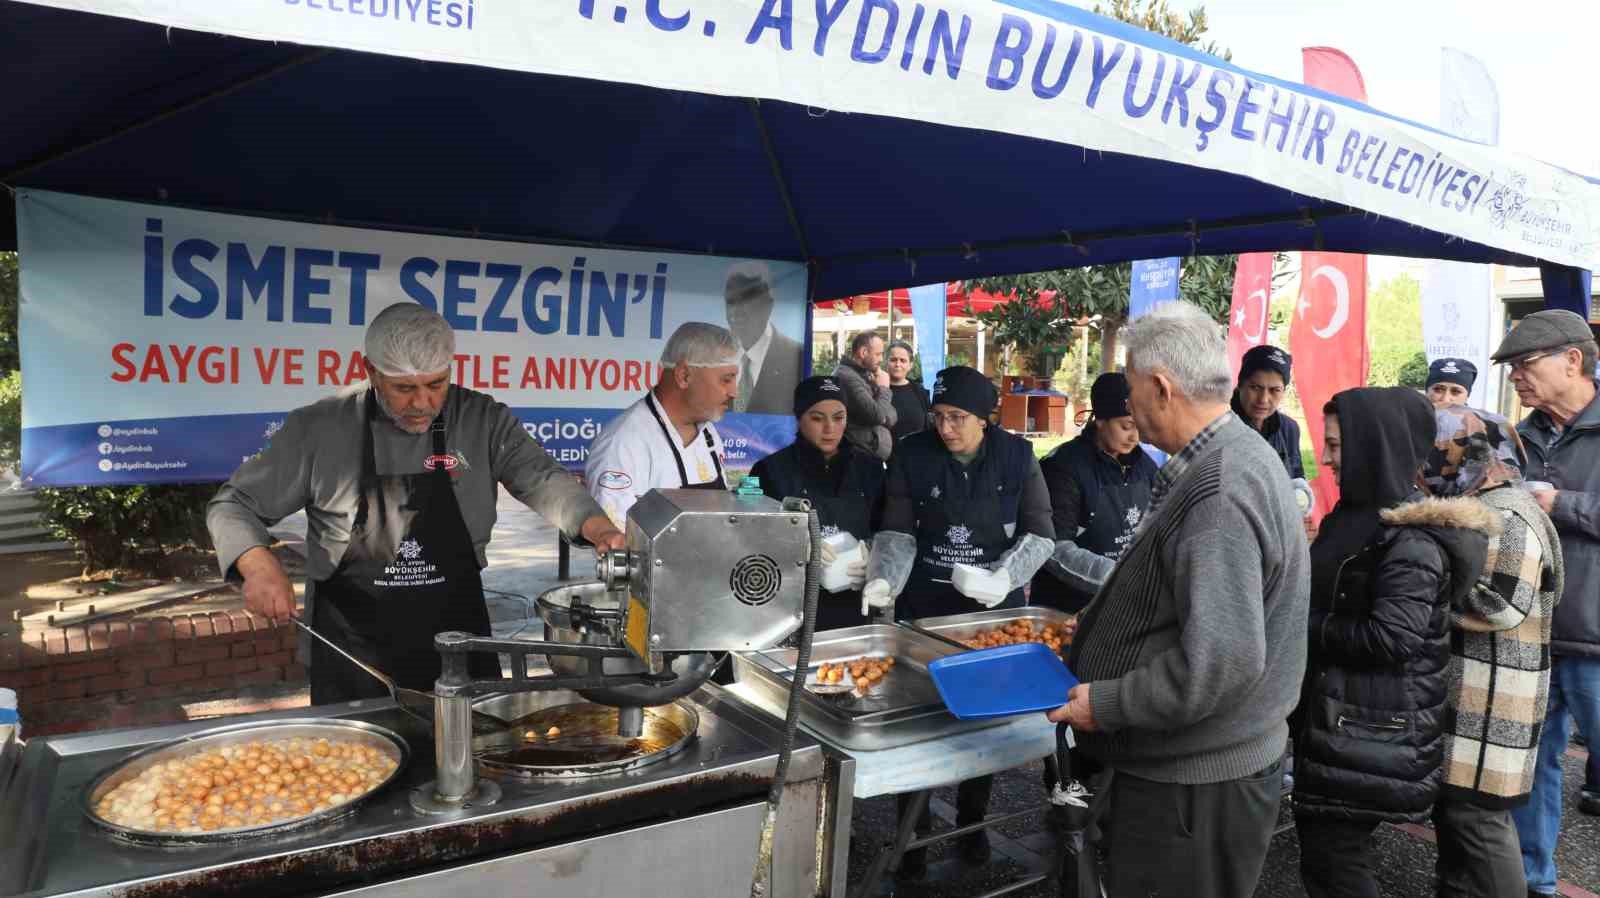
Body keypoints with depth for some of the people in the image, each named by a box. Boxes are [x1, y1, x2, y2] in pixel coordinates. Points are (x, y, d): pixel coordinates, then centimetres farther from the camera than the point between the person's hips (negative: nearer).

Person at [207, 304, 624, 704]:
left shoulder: (483, 420, -5)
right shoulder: (318, 429, -7)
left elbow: (540, 478, -14)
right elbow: (234, 505, -1)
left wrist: (593, 525, -34)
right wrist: (259, 566, -21)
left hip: (458, 639, 2)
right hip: (354, 650, -1)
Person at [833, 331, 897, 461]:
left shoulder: (864, 376, 15)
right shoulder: (848, 377, -17)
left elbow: (892, 418, 11)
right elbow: (877, 415, -24)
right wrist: (884, 388, -7)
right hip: (862, 457, -10)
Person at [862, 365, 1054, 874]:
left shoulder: (1016, 456, -5)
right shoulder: (912, 455, -6)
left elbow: (1040, 532, -3)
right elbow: (898, 530, -4)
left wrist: (1005, 576, -18)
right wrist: (885, 579, -22)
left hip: (994, 608, 1)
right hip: (925, 607, 0)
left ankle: (972, 823, 32)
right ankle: (913, 829, 23)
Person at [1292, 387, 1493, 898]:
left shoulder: (1412, 539, -18)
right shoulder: (1356, 518, 11)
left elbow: (1391, 638, -24)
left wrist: (1299, 625, -15)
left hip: (1372, 735, -9)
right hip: (1337, 722, 9)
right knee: (1323, 850, 16)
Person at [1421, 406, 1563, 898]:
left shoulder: (1505, 518, -17)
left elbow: (1500, 604, -26)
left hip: (1488, 705, -10)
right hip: (1464, 697, 10)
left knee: (1478, 817, -4)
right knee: (1456, 807, 19)